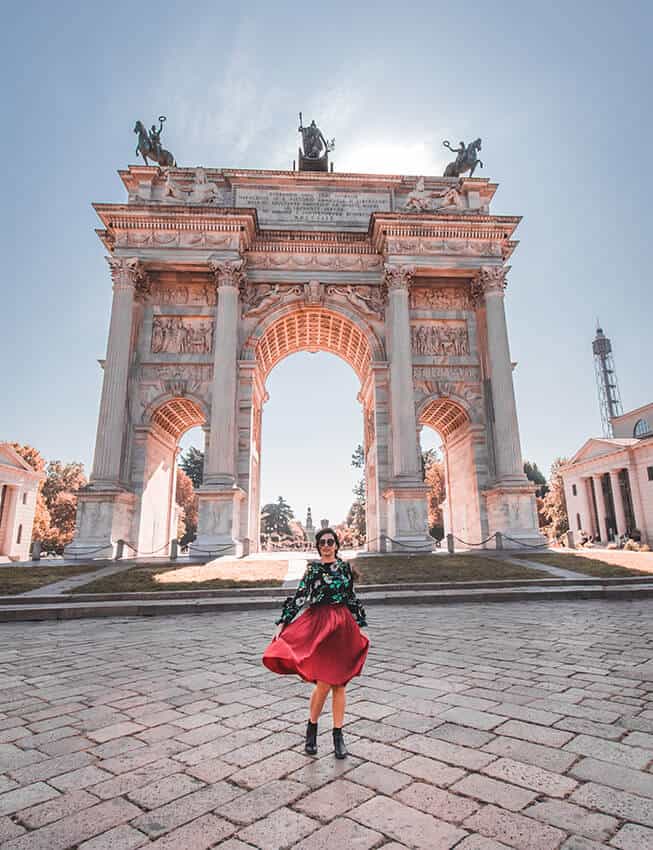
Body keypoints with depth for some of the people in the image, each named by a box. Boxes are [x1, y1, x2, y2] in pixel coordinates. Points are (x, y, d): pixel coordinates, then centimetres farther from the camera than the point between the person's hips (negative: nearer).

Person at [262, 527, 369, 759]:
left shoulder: (346, 567, 8)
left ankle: (338, 734, 22)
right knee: (323, 683, -7)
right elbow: (298, 597, -5)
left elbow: (351, 599, 14)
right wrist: (282, 622, -11)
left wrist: (361, 626, 15)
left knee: (339, 683, 7)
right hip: (319, 626, -3)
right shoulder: (313, 569, -1)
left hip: (343, 627, 3)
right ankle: (312, 727, 19)